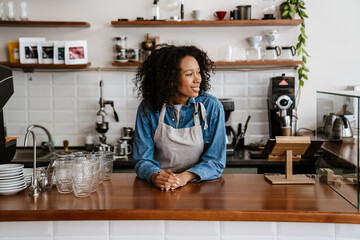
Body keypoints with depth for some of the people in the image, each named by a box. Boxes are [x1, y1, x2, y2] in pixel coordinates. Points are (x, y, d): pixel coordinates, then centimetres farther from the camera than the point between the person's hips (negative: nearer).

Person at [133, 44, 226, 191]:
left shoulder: (212, 107, -5)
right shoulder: (147, 109, -4)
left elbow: (216, 161, -5)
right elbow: (142, 159, -2)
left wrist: (185, 177, -24)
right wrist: (155, 176, -25)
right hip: (159, 190, 0)